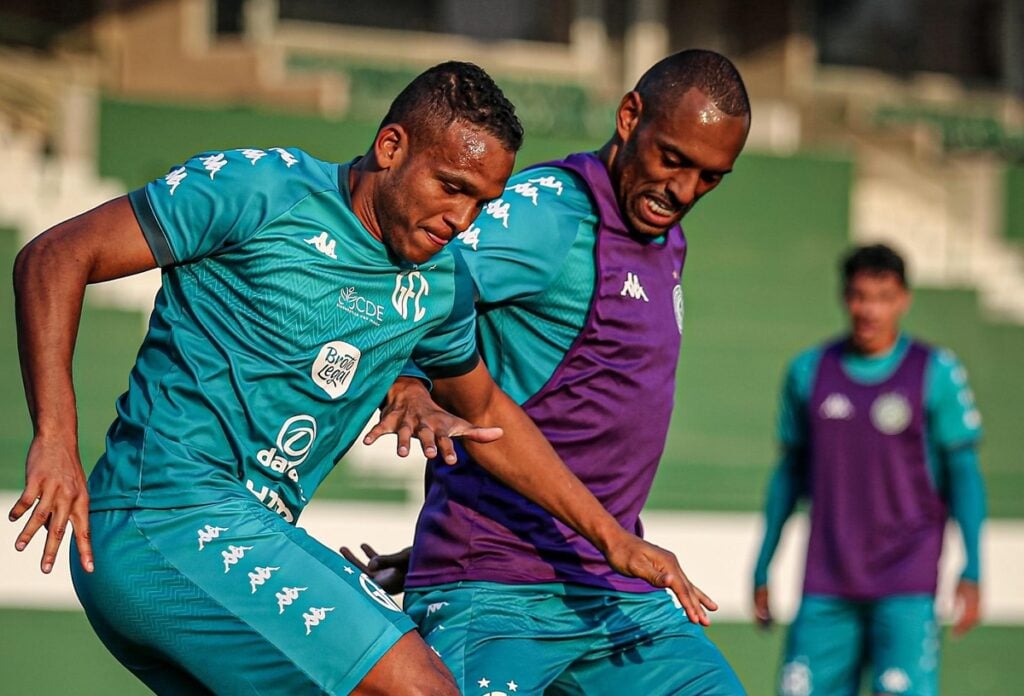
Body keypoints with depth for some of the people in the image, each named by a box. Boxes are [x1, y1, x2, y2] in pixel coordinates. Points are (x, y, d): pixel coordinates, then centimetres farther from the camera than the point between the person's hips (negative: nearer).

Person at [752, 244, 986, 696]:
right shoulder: (808, 372, 7)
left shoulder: (936, 374, -1)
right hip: (825, 587, 3)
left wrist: (971, 573, -7)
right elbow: (789, 472, 14)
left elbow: (964, 474, 0)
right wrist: (761, 570, 13)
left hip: (906, 588, -3)